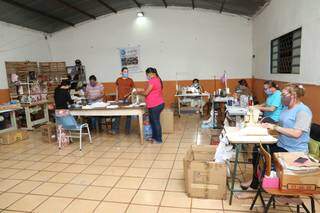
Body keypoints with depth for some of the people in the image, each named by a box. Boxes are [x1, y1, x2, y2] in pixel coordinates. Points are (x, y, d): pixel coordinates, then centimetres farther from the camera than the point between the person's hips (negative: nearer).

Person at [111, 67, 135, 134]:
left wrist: (130, 95, -12)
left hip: (128, 100, -1)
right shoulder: (118, 80, 8)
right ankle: (115, 129, 8)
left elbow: (133, 89, 6)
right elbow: (117, 88, 16)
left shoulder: (130, 80, 2)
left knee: (128, 115, 4)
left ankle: (127, 130, 14)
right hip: (120, 100, 2)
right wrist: (117, 97, 7)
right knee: (117, 114, 1)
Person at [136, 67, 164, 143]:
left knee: (155, 122, 0)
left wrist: (139, 92, 4)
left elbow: (146, 93, -13)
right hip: (159, 104, 10)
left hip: (155, 105, -10)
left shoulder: (152, 81, -15)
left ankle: (159, 139, 11)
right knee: (153, 121, 17)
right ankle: (155, 137, 27)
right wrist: (142, 90, 18)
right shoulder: (157, 80, 15)